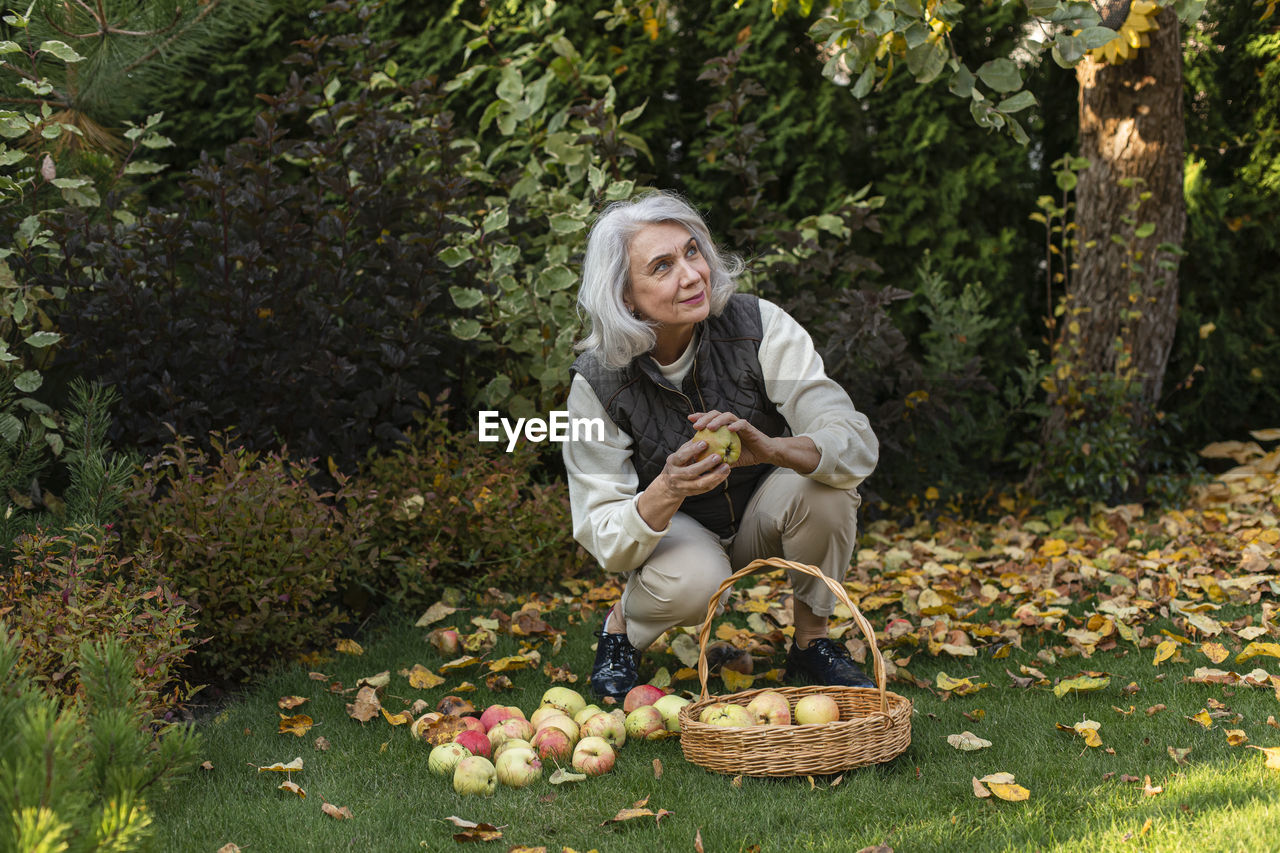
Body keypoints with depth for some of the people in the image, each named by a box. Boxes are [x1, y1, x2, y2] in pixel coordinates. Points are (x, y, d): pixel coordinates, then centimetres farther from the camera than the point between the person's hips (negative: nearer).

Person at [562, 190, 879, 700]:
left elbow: (858, 443, -30)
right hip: (668, 527, -1)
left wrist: (772, 448, -51)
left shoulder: (759, 327, -24)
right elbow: (604, 540, -25)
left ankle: (811, 642, -6)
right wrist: (667, 491, -46)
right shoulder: (597, 384, -24)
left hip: (761, 514, 2)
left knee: (823, 484, -31)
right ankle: (622, 624, 1)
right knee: (692, 582, -36)